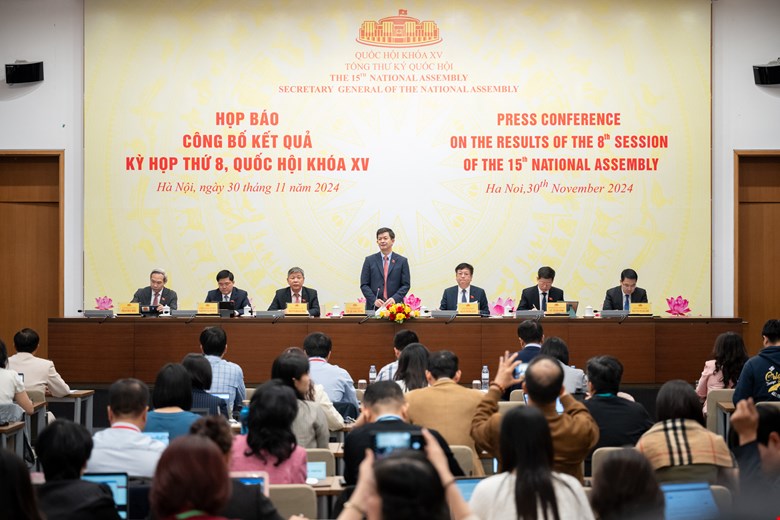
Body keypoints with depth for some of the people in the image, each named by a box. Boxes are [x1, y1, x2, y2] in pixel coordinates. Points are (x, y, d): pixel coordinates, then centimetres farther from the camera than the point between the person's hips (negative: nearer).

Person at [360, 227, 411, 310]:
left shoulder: (402, 261, 8)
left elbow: (406, 284, 4)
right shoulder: (369, 260, 9)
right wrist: (374, 300, -10)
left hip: (395, 307, 0)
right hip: (374, 307, 0)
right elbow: (364, 285, 5)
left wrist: (394, 299, -12)